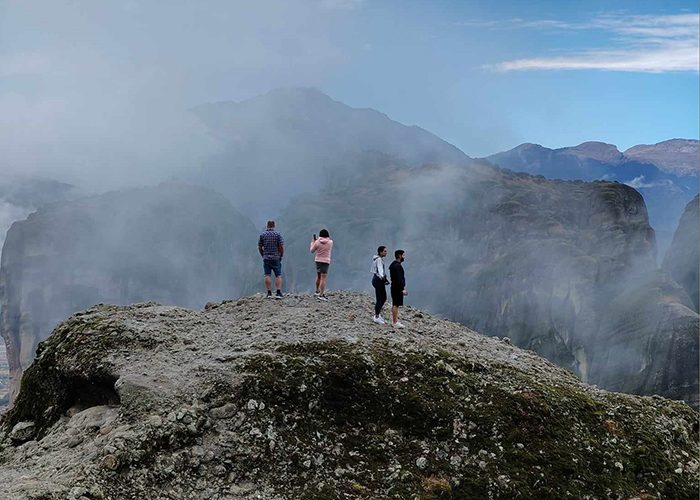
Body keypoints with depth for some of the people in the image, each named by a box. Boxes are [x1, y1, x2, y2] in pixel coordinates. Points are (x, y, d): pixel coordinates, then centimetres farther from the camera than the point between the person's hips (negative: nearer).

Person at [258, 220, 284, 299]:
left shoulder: (262, 235, 3)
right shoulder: (278, 234, -4)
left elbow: (259, 247, 4)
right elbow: (282, 247, -8)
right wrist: (281, 256, 4)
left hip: (266, 258, 2)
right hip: (276, 258, -2)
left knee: (267, 275, 4)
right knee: (278, 275, 2)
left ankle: (269, 293, 2)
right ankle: (278, 293, -6)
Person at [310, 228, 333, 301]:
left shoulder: (317, 242, -5)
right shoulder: (330, 242, -4)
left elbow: (312, 251, 6)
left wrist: (313, 242, 21)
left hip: (318, 260, 3)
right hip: (326, 261, -3)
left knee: (318, 276, 22)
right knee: (323, 278, -6)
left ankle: (317, 292, 37)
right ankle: (321, 295, -13)